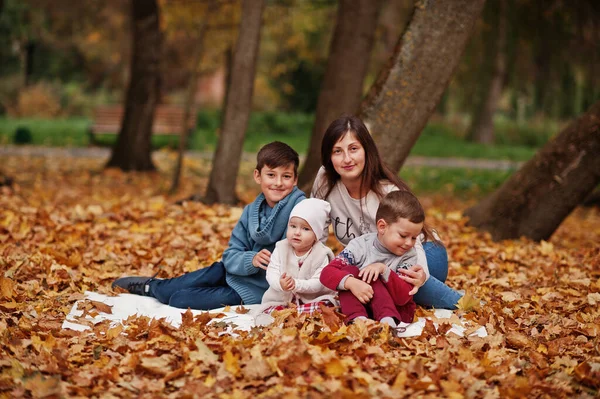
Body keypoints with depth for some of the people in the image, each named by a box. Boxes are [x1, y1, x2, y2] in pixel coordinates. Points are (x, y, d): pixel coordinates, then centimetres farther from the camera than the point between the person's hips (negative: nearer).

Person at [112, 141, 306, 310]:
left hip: (256, 290, -5)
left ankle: (150, 287, 26)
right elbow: (231, 256, -3)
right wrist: (251, 260, -24)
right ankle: (151, 285, 29)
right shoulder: (251, 211, 0)